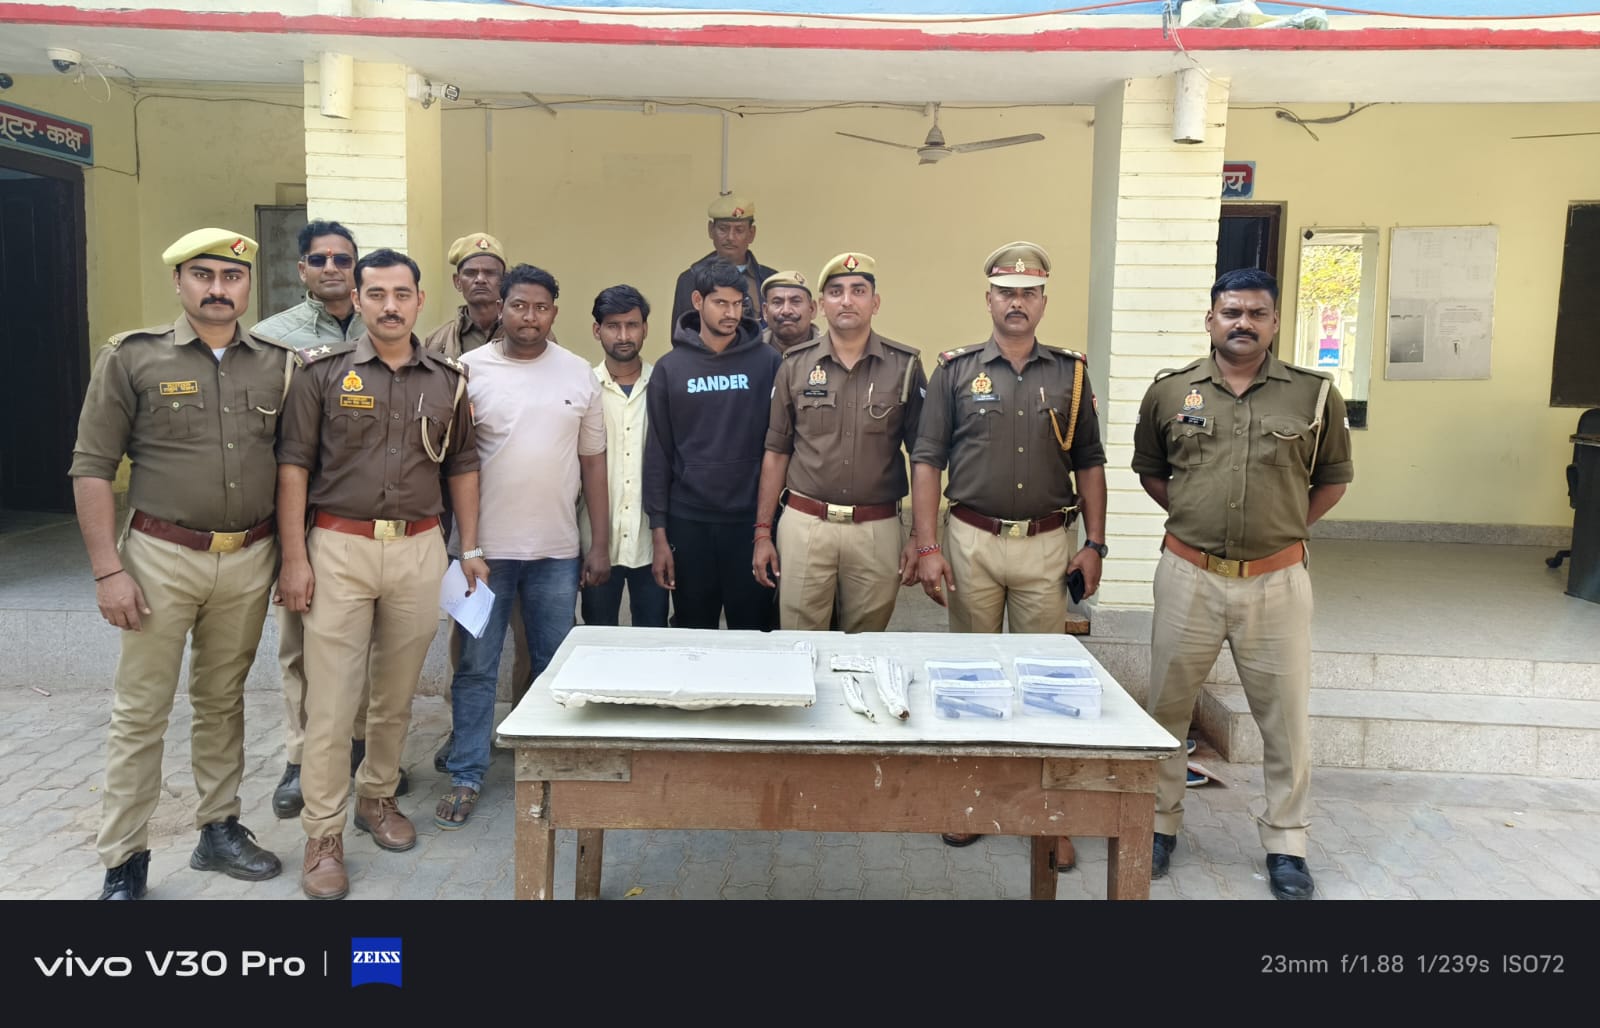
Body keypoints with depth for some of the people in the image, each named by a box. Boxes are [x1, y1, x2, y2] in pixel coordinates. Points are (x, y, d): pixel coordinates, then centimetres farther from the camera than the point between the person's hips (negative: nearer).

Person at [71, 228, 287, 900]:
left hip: (250, 560, 3)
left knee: (222, 702, 15)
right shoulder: (132, 358, -3)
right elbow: (91, 468, -4)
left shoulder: (277, 365, 5)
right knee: (139, 712, 3)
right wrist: (107, 569, -10)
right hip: (162, 559, -3)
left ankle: (219, 830, 29)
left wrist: (289, 557, 5)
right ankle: (124, 862, 15)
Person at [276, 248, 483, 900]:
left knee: (397, 693, 13)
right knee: (331, 699, -1)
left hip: (419, 549, 3)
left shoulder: (448, 380, 8)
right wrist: (294, 557, -7)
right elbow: (294, 466, -2)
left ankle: (377, 797, 33)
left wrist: (470, 548, 8)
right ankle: (324, 835, 10)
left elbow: (462, 468, 13)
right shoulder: (323, 373, -1)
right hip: (339, 548, -2)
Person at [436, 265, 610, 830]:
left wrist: (601, 544, 4)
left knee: (556, 667, 12)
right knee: (476, 667, 6)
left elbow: (593, 462, 7)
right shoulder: (469, 369, -1)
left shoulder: (578, 374, 5)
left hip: (557, 550, 2)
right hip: (485, 546, -2)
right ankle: (465, 777, 19)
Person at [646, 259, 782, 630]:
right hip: (689, 521, 1)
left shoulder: (768, 362, -1)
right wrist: (658, 531, -1)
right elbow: (658, 453, 2)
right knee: (693, 636, 12)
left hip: (753, 519, -1)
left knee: (752, 633, 8)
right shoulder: (670, 368, 1)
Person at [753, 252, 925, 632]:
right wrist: (763, 532, 3)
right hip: (804, 525, 1)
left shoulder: (905, 366, 1)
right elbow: (776, 452, 7)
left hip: (878, 529, 0)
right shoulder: (795, 364, 4)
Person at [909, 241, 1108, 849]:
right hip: (972, 541, -1)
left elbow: (1089, 464, 10)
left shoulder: (1070, 374, 7)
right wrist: (927, 546, -8)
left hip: (1047, 545, 1)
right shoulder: (956, 371, 2)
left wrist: (1094, 544, 2)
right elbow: (927, 461, -1)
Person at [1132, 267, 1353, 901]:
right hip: (1189, 576, 1)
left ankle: (1285, 845, 24)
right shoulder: (1169, 392, 2)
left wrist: (1285, 527, 4)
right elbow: (1149, 470, 15)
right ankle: (1159, 824, 26)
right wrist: (1194, 517, 7)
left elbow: (1334, 477, 11)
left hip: (1277, 581, 0)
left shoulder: (1313, 394, 0)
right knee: (1166, 706, 9)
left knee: (1285, 717, 7)